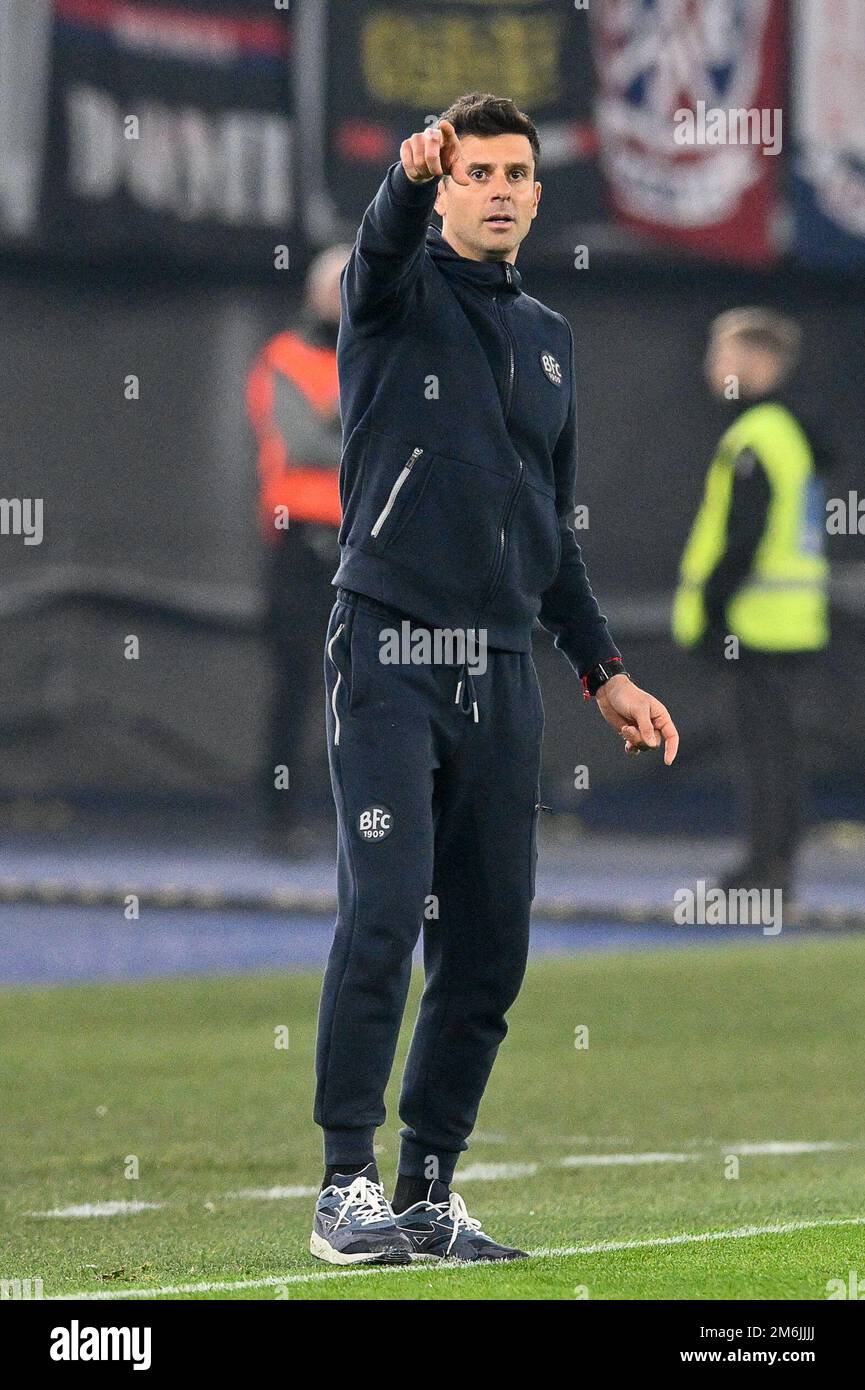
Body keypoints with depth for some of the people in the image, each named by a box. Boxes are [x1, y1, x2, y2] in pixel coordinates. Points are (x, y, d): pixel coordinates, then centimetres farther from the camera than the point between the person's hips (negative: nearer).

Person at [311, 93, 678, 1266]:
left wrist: (603, 671, 21)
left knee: (489, 950, 3)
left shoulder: (549, 339, 19)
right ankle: (346, 1188, -13)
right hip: (388, 648, -6)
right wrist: (411, 176, -46)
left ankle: (429, 1191, 12)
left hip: (502, 672, 6)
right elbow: (384, 243, -23)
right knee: (383, 915, -16)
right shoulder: (401, 294, 3)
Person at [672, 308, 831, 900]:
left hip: (760, 620, -10)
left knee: (765, 735, -7)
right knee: (778, 736, 12)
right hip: (797, 619, 10)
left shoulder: (755, 439, -14)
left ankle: (767, 864, -7)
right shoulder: (799, 431, 17)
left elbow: (743, 534, -19)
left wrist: (712, 607, -16)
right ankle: (779, 860, 15)